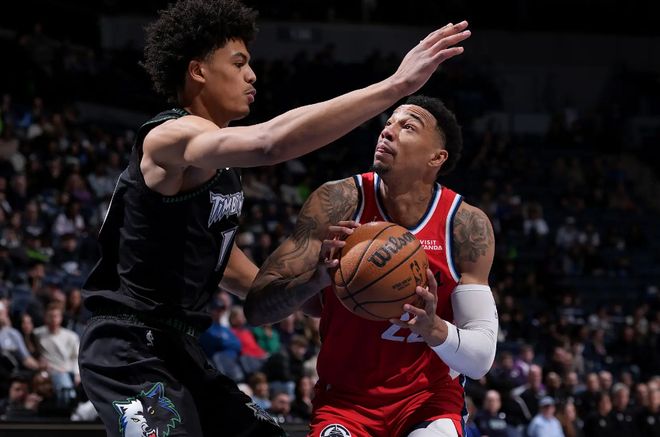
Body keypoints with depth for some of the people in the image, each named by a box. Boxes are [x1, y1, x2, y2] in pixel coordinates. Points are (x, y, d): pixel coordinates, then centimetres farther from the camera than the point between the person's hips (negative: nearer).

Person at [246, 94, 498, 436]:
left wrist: (433, 328, -32)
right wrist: (317, 279, -35)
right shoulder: (339, 202, -13)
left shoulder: (466, 225, -12)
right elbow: (255, 308, -15)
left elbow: (481, 359, -11)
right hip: (345, 400, 0)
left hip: (429, 400, 0)